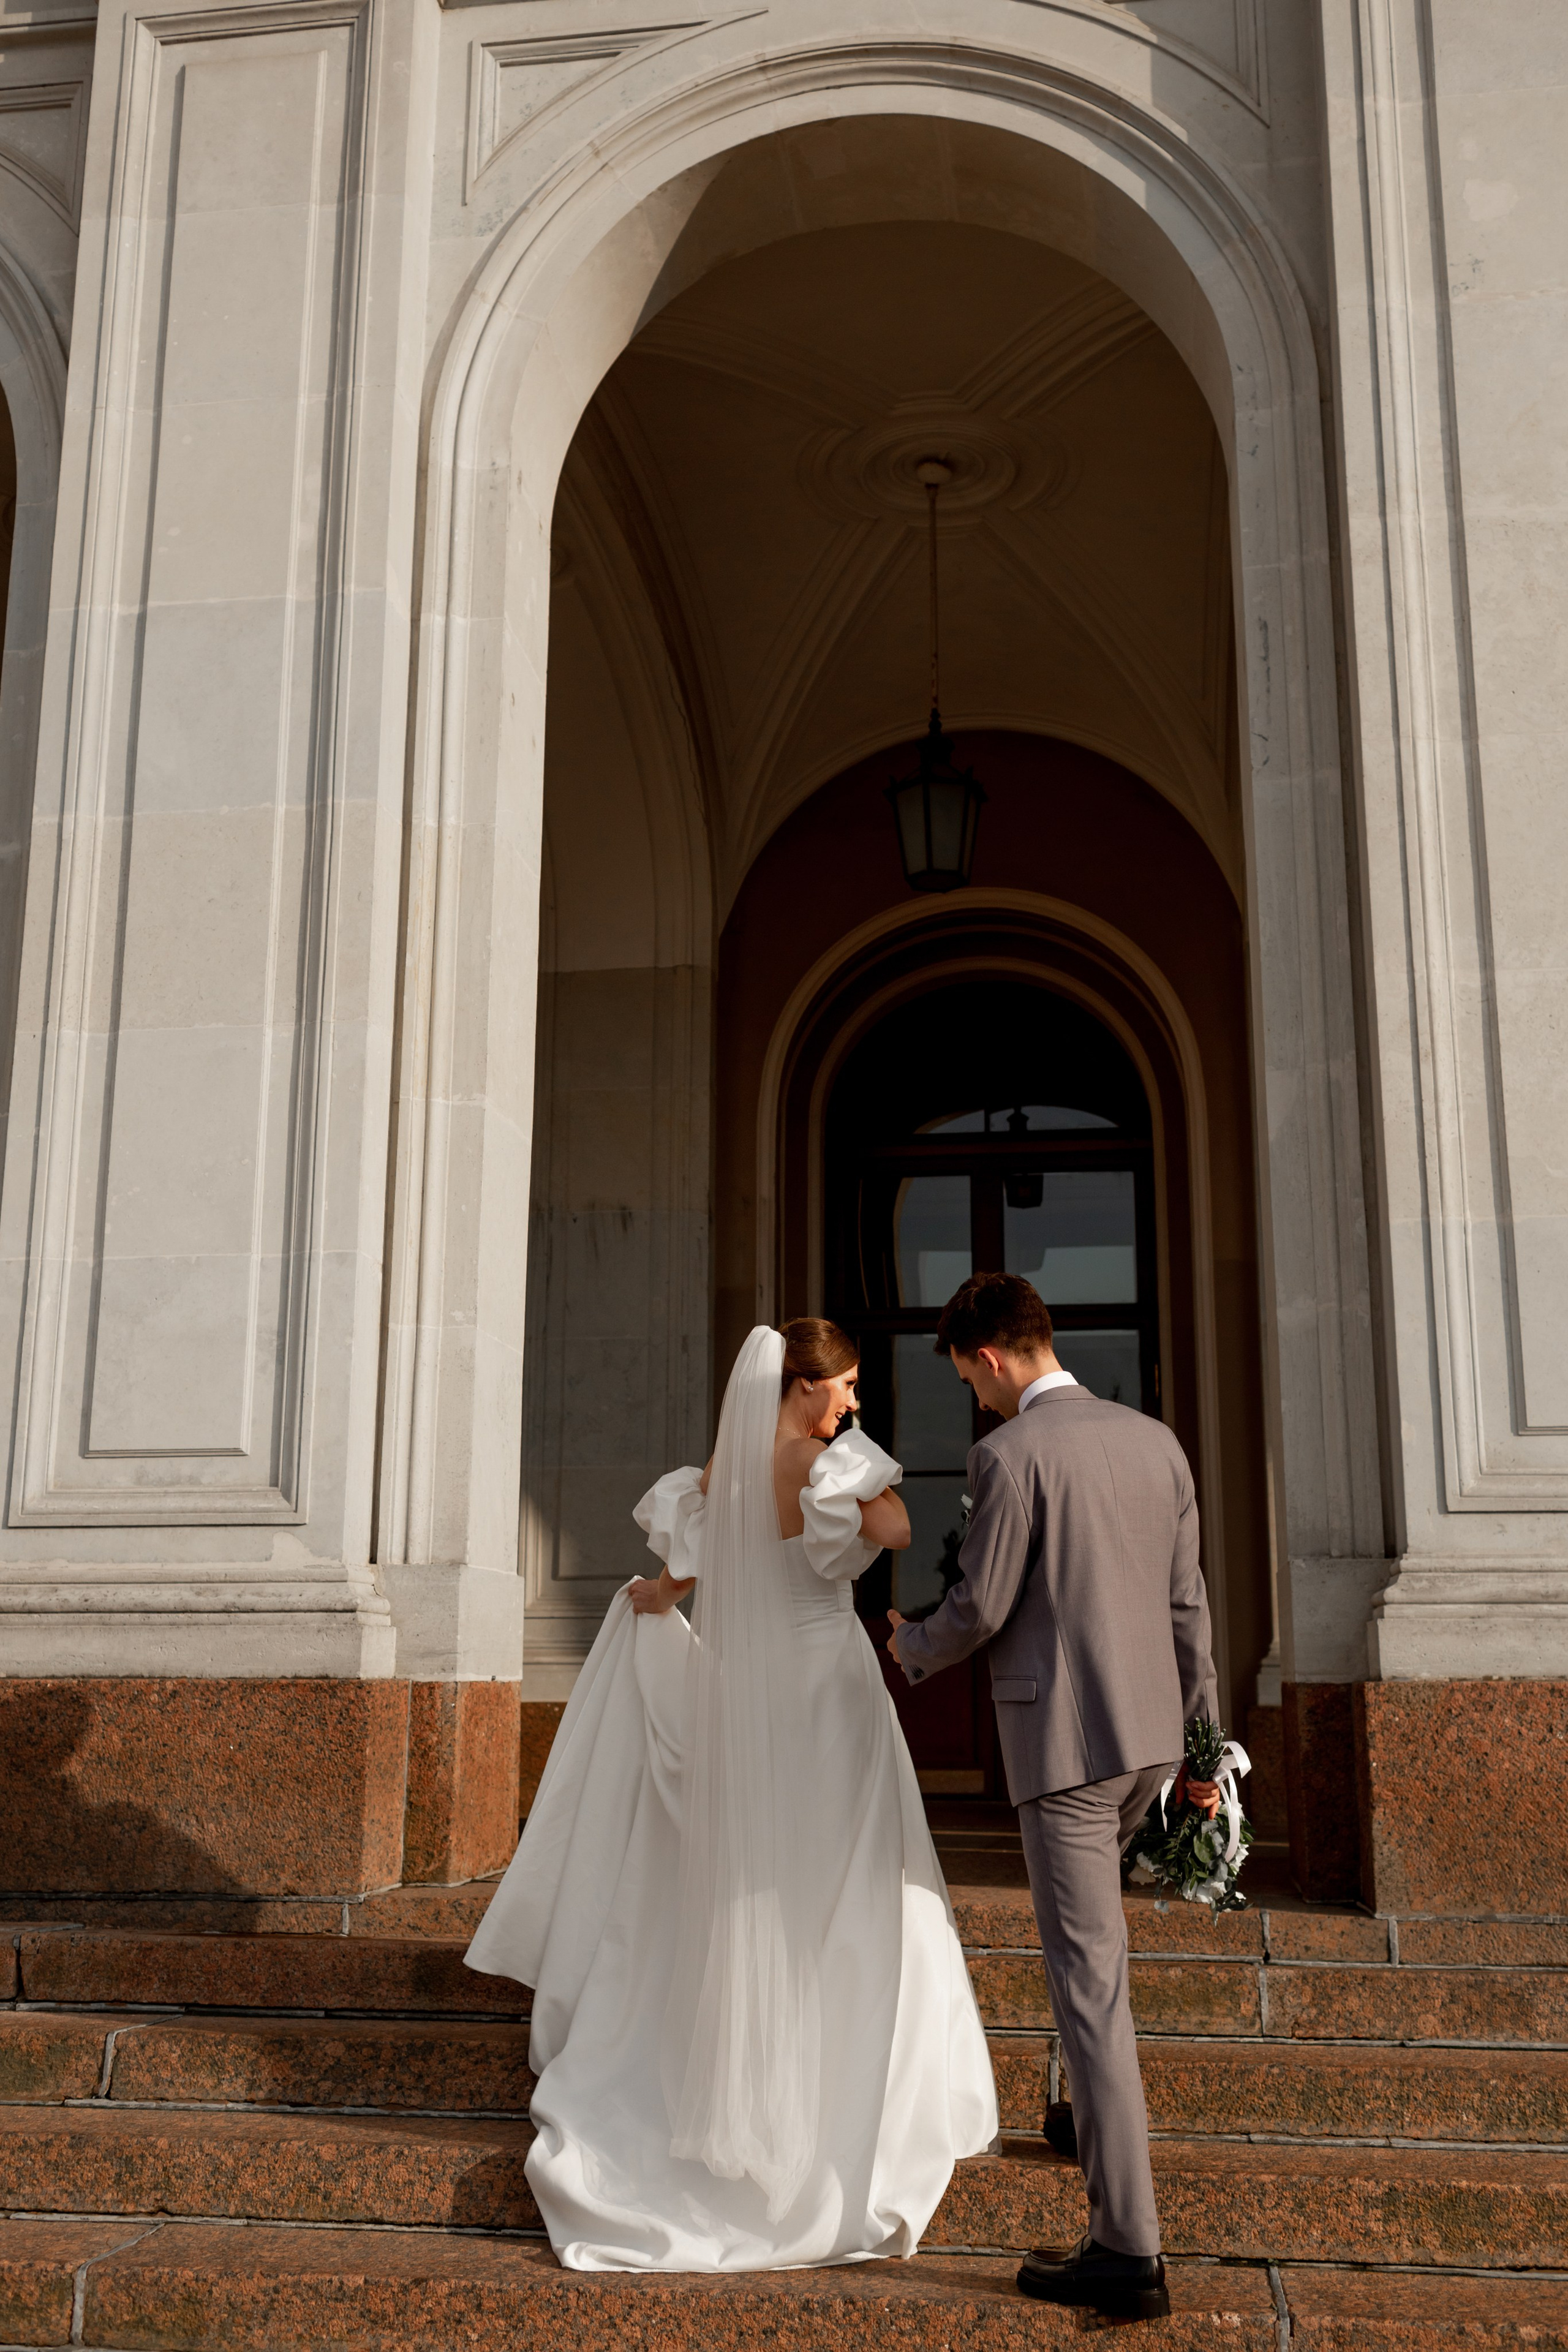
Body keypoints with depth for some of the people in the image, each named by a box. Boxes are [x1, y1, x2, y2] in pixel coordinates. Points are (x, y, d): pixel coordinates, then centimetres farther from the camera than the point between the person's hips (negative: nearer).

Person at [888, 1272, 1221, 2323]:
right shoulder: (1156, 1441, 7)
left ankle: (1130, 2249, -2)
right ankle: (1095, 2108, 42)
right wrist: (1202, 1750, 16)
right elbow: (1188, 1608, 10)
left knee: (1090, 1976, -4)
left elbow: (980, 1610, -12)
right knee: (1089, 1926, 31)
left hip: (1062, 1739, -7)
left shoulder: (1011, 1455, -13)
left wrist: (913, 1645, 11)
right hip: (1149, 1733, 8)